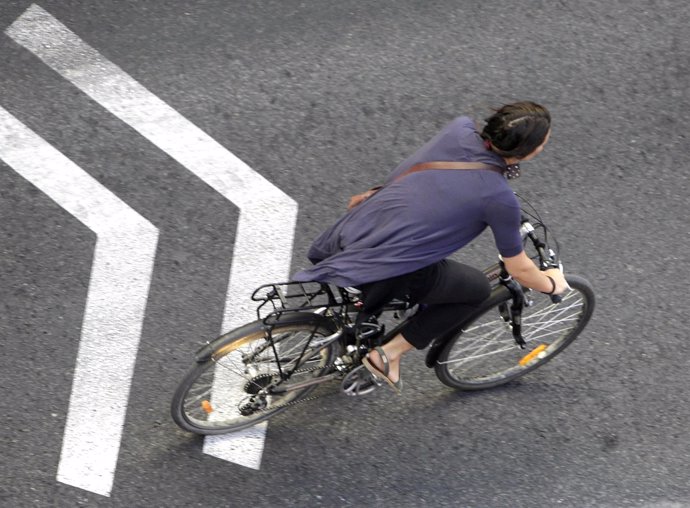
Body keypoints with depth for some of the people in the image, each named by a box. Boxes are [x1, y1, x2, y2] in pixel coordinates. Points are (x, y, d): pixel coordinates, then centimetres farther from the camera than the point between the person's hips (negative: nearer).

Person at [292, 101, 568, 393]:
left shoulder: (459, 128, 2)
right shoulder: (500, 199, -11)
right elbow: (519, 270, 3)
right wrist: (550, 285, 22)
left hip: (348, 235, 6)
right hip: (384, 273, -6)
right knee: (477, 289, 17)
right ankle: (390, 353, 15)